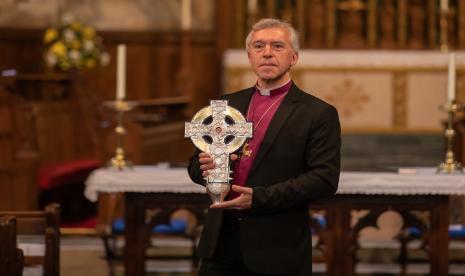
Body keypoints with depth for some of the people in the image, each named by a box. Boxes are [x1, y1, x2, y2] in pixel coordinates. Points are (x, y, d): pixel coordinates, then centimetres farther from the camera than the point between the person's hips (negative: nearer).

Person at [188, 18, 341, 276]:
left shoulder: (318, 114, -2)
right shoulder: (227, 104, 13)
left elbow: (325, 177, -11)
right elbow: (196, 164, 17)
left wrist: (259, 198, -19)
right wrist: (206, 166, -9)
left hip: (276, 251, -4)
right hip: (220, 239, 4)